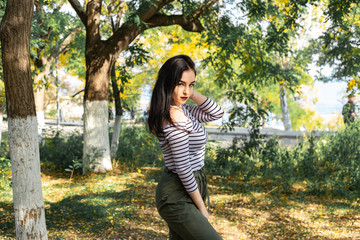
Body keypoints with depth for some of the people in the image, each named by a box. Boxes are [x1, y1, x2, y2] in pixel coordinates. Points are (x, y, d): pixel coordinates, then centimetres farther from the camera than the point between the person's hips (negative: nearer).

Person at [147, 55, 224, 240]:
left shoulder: (182, 110, 5)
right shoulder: (176, 120, -23)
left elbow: (216, 113, 11)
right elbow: (184, 170, -22)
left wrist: (191, 92, 0)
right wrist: (202, 209, -13)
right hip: (177, 198, -10)